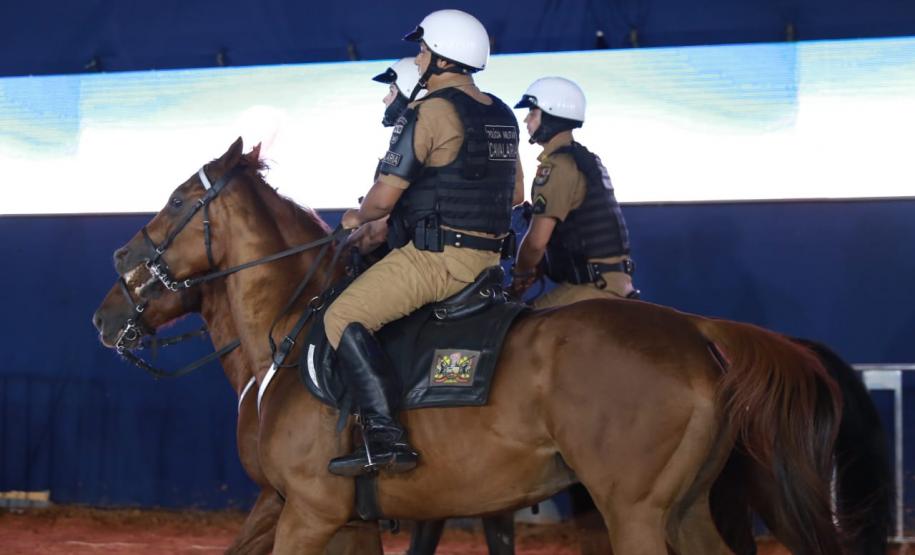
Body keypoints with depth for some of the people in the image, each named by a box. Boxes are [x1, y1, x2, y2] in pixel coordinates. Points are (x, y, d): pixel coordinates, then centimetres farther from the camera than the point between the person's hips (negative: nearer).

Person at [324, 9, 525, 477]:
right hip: (487, 257, 10)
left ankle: (385, 435, -24)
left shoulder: (428, 113, -13)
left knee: (344, 317, -12)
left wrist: (358, 218, 6)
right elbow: (515, 193, 24)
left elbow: (385, 196, -14)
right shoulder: (502, 117, 14)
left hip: (436, 257, -10)